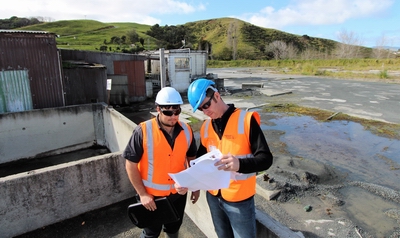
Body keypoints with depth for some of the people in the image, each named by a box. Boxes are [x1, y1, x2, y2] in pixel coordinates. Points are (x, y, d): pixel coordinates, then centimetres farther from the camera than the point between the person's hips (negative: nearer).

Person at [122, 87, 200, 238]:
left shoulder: (186, 131, -8)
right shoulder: (143, 131, -20)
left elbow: (192, 159, 5)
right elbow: (131, 165, -13)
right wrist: (142, 194, -12)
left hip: (179, 193, 3)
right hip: (152, 195, -3)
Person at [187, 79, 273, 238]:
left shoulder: (246, 120, -15)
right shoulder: (205, 127, 1)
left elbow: (266, 159, -18)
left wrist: (240, 164, -36)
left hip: (240, 200, -5)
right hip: (213, 196, 5)